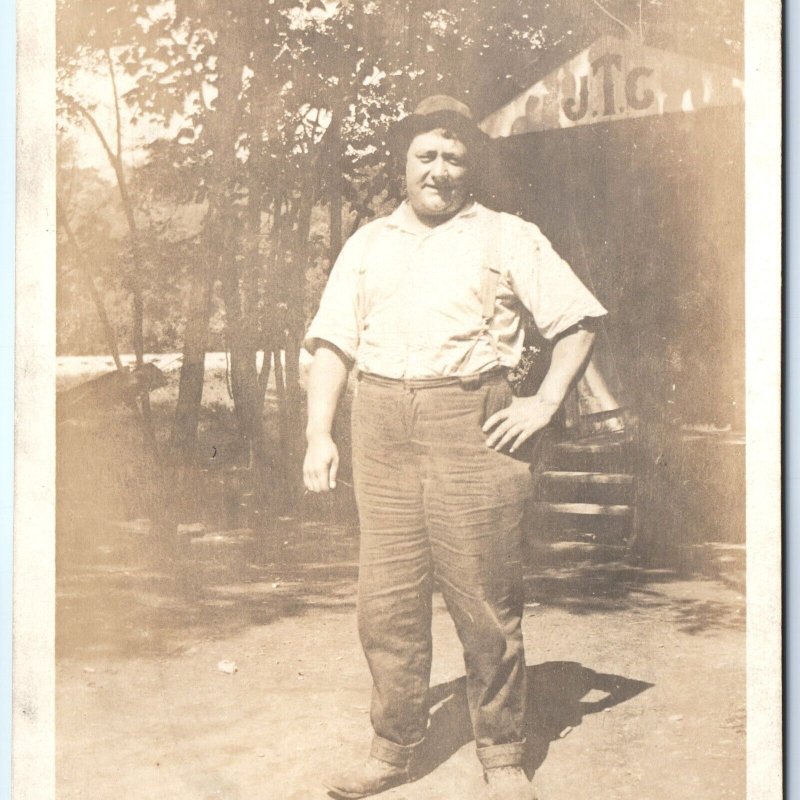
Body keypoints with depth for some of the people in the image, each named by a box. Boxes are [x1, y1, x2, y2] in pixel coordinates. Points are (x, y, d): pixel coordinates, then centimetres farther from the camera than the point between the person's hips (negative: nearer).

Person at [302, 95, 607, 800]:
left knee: (486, 601, 0)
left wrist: (544, 404, -2)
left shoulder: (509, 239, 9)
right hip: (381, 427, 3)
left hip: (472, 425, -3)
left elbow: (579, 322, 8)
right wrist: (320, 433, 3)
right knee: (387, 599, 4)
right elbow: (333, 341, 14)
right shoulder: (367, 244, 18)